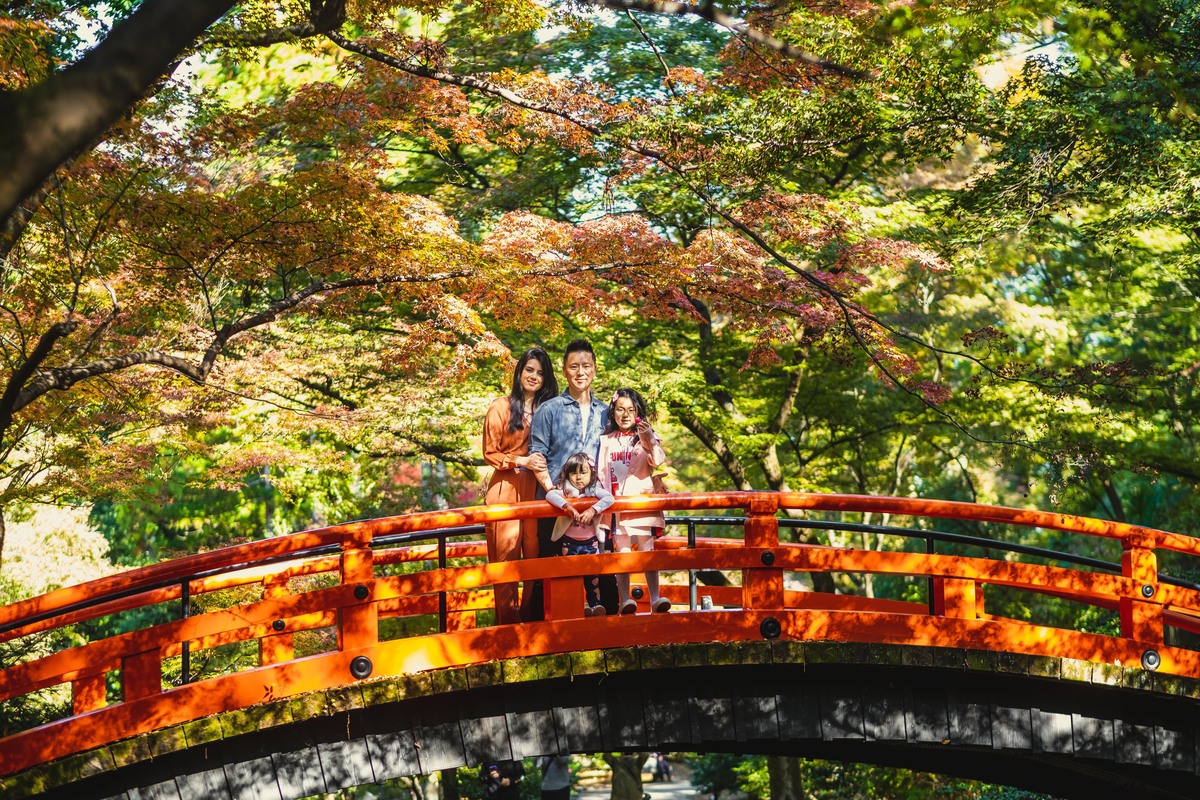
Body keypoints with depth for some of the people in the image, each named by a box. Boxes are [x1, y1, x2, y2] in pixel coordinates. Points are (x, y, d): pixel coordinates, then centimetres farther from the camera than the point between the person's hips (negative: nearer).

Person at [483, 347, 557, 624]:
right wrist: (522, 461, -14)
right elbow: (490, 454, -1)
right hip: (506, 489, -3)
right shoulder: (501, 407, 1)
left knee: (536, 555, 1)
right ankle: (508, 619, 4)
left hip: (537, 490, 3)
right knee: (507, 555, -2)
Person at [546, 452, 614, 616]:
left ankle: (596, 604, 6)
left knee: (592, 573, 1)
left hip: (590, 541, 1)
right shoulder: (565, 490, -10)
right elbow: (550, 495, -30)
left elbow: (609, 498, -25)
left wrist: (592, 510, -39)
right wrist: (568, 507, -44)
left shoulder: (594, 490, -7)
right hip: (569, 542, 0)